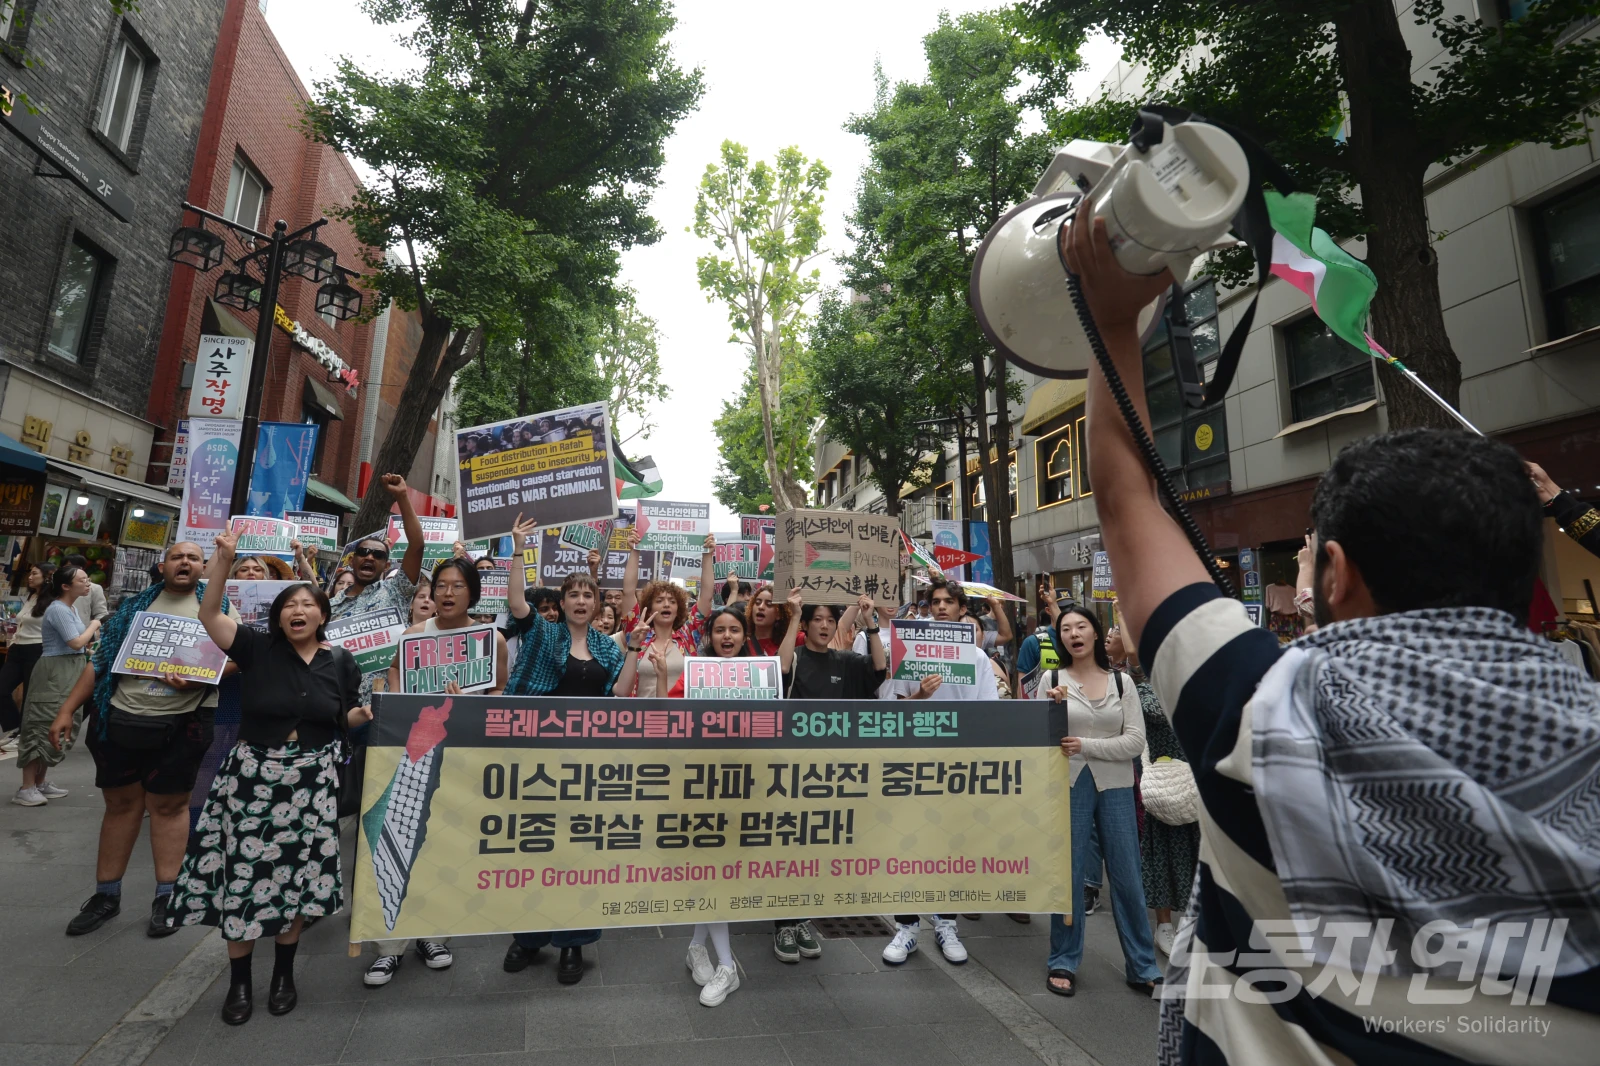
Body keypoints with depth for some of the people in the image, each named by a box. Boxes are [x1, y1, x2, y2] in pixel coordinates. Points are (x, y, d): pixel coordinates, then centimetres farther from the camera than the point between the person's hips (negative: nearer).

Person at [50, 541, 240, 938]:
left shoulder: (216, 607, -1)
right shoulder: (134, 605, 9)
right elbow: (101, 660, 11)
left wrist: (198, 678, -25)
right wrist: (67, 709, 7)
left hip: (181, 723, -3)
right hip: (119, 718, 3)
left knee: (168, 805, 5)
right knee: (120, 803, 13)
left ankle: (166, 897, 16)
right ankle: (106, 894, 27)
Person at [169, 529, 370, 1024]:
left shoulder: (341, 661, 2)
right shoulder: (257, 649, -3)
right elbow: (208, 615, -14)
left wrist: (362, 714, -9)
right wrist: (222, 559, -20)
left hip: (312, 782, 1)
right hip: (254, 775, -1)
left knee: (298, 876, 8)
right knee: (245, 873, 3)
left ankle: (284, 972, 27)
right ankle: (239, 980, 23)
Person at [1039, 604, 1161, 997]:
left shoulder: (1122, 681, 3)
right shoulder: (1052, 679, 0)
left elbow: (1136, 741, -4)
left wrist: (1086, 746, -15)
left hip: (1115, 787, 1)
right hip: (1068, 785, -1)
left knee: (1127, 877, 9)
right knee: (1067, 875, 7)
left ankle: (1142, 966, 26)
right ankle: (1063, 962, 23)